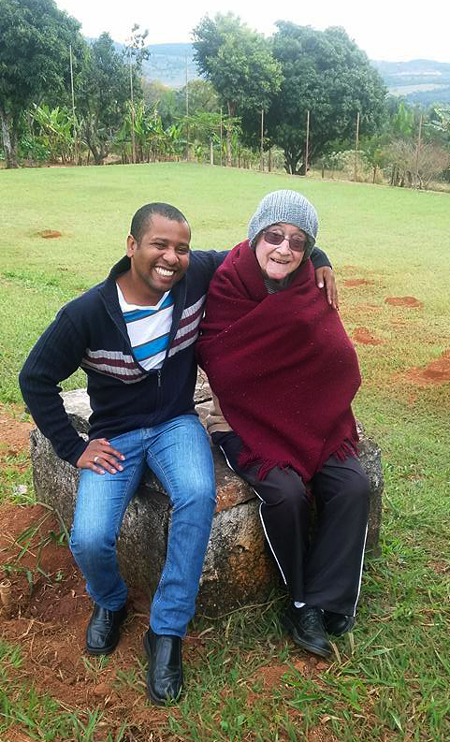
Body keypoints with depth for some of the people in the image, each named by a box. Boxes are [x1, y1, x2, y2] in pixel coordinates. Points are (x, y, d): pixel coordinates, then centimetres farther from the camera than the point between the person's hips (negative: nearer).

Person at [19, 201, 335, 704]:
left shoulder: (196, 275, -10)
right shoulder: (88, 313, -15)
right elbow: (36, 379, -4)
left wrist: (317, 259, -7)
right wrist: (73, 449, -6)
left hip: (177, 424, 1)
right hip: (115, 436, -1)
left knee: (198, 496, -32)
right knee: (89, 540, -23)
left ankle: (166, 632, -11)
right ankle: (110, 602, 17)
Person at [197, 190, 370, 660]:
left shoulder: (309, 292, -3)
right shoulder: (227, 286, -13)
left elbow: (338, 365, -4)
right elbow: (217, 362, -15)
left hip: (307, 418, 4)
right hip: (245, 419, -4)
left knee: (353, 485, -17)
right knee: (287, 492, -27)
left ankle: (312, 609, -4)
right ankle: (307, 600, 1)